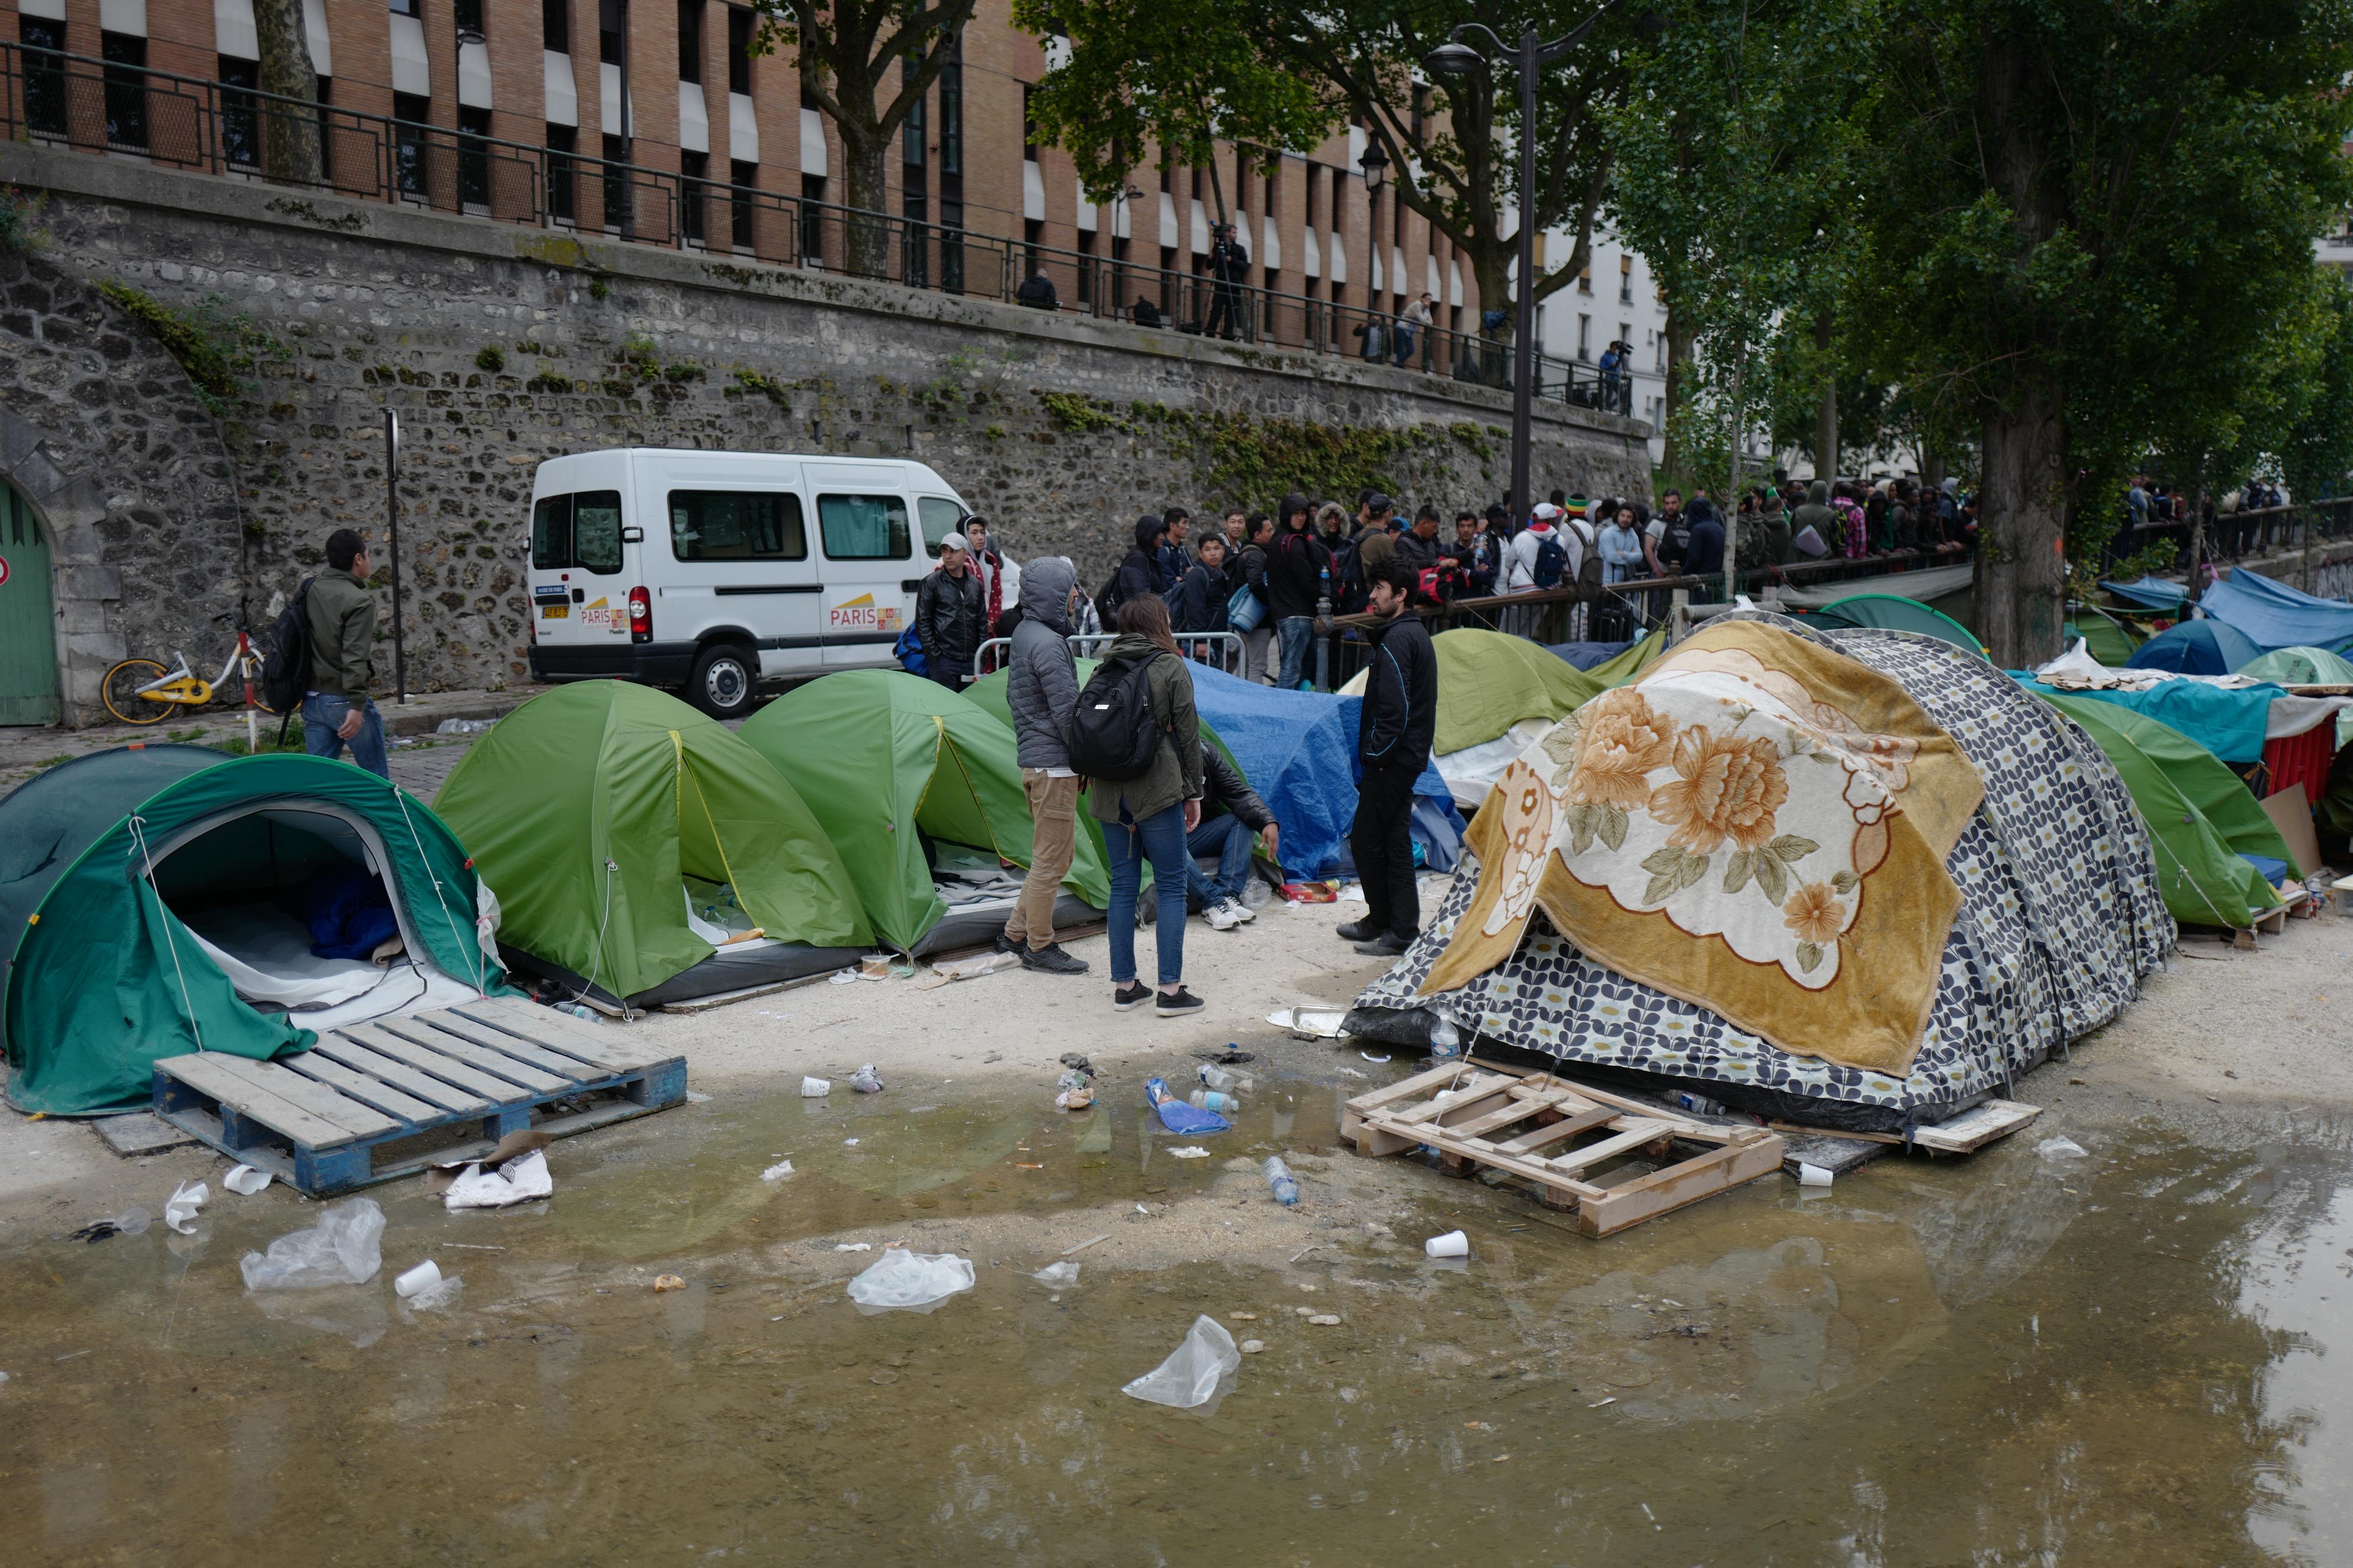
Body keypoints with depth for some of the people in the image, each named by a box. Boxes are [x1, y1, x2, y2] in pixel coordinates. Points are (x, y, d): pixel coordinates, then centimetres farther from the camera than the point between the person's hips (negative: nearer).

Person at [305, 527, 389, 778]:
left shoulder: (310, 590, 8)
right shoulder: (359, 601, -15)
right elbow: (355, 657, -22)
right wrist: (357, 706, -24)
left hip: (312, 699, 7)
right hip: (343, 700, -7)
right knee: (376, 776, 6)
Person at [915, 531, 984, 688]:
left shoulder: (975, 584, 14)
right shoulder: (932, 583, 0)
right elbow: (922, 623, -3)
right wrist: (934, 656, -10)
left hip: (971, 662, 5)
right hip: (944, 662, -4)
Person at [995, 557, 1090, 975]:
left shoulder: (1023, 634, 13)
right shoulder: (1048, 644, -19)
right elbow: (1067, 710, -21)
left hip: (1031, 757, 10)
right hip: (1053, 764, -10)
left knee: (1054, 851, 19)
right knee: (1052, 857, 0)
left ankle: (1014, 933, 25)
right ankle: (1039, 948, 11)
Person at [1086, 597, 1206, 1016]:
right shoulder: (1171, 668, -4)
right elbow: (1188, 735, -3)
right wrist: (1193, 792, 5)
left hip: (1109, 793, 5)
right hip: (1157, 791, -5)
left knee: (1123, 884, 11)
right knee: (1171, 886, 2)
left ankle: (1124, 986, 15)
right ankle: (1171, 989, 1)